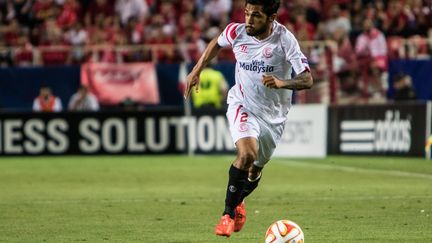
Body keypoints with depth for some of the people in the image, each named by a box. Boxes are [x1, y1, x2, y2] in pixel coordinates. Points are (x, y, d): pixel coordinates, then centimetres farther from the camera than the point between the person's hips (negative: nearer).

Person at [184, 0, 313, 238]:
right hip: (242, 105, -1)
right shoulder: (236, 32, -14)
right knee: (247, 154, -27)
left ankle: (237, 202, 48)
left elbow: (307, 79, -25)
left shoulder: (284, 39, -22)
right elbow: (216, 43, 11)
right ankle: (228, 213, -13)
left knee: (256, 169, 14)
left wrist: (282, 83, -43)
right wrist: (196, 71, 9)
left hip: (273, 114, 1)